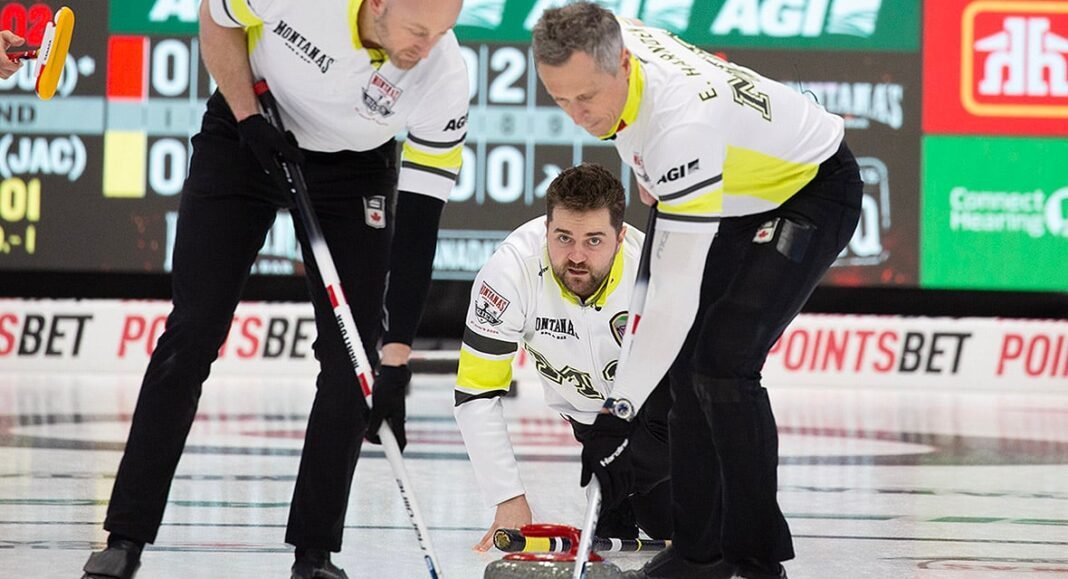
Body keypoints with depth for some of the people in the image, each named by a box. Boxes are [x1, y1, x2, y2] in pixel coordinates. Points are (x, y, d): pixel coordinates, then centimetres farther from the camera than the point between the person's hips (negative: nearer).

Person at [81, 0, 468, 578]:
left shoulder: (445, 81, -29)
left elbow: (418, 229, -25)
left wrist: (396, 361, -27)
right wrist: (248, 116, -18)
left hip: (353, 166, 1)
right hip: (244, 138, -1)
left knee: (351, 360, -9)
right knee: (191, 336, -6)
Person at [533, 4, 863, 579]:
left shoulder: (683, 124, -41)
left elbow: (678, 289, -41)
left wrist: (619, 409, -42)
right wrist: (652, 176, 18)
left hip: (813, 189, -9)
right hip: (738, 191, 9)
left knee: (724, 359, -20)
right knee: (683, 356, 2)